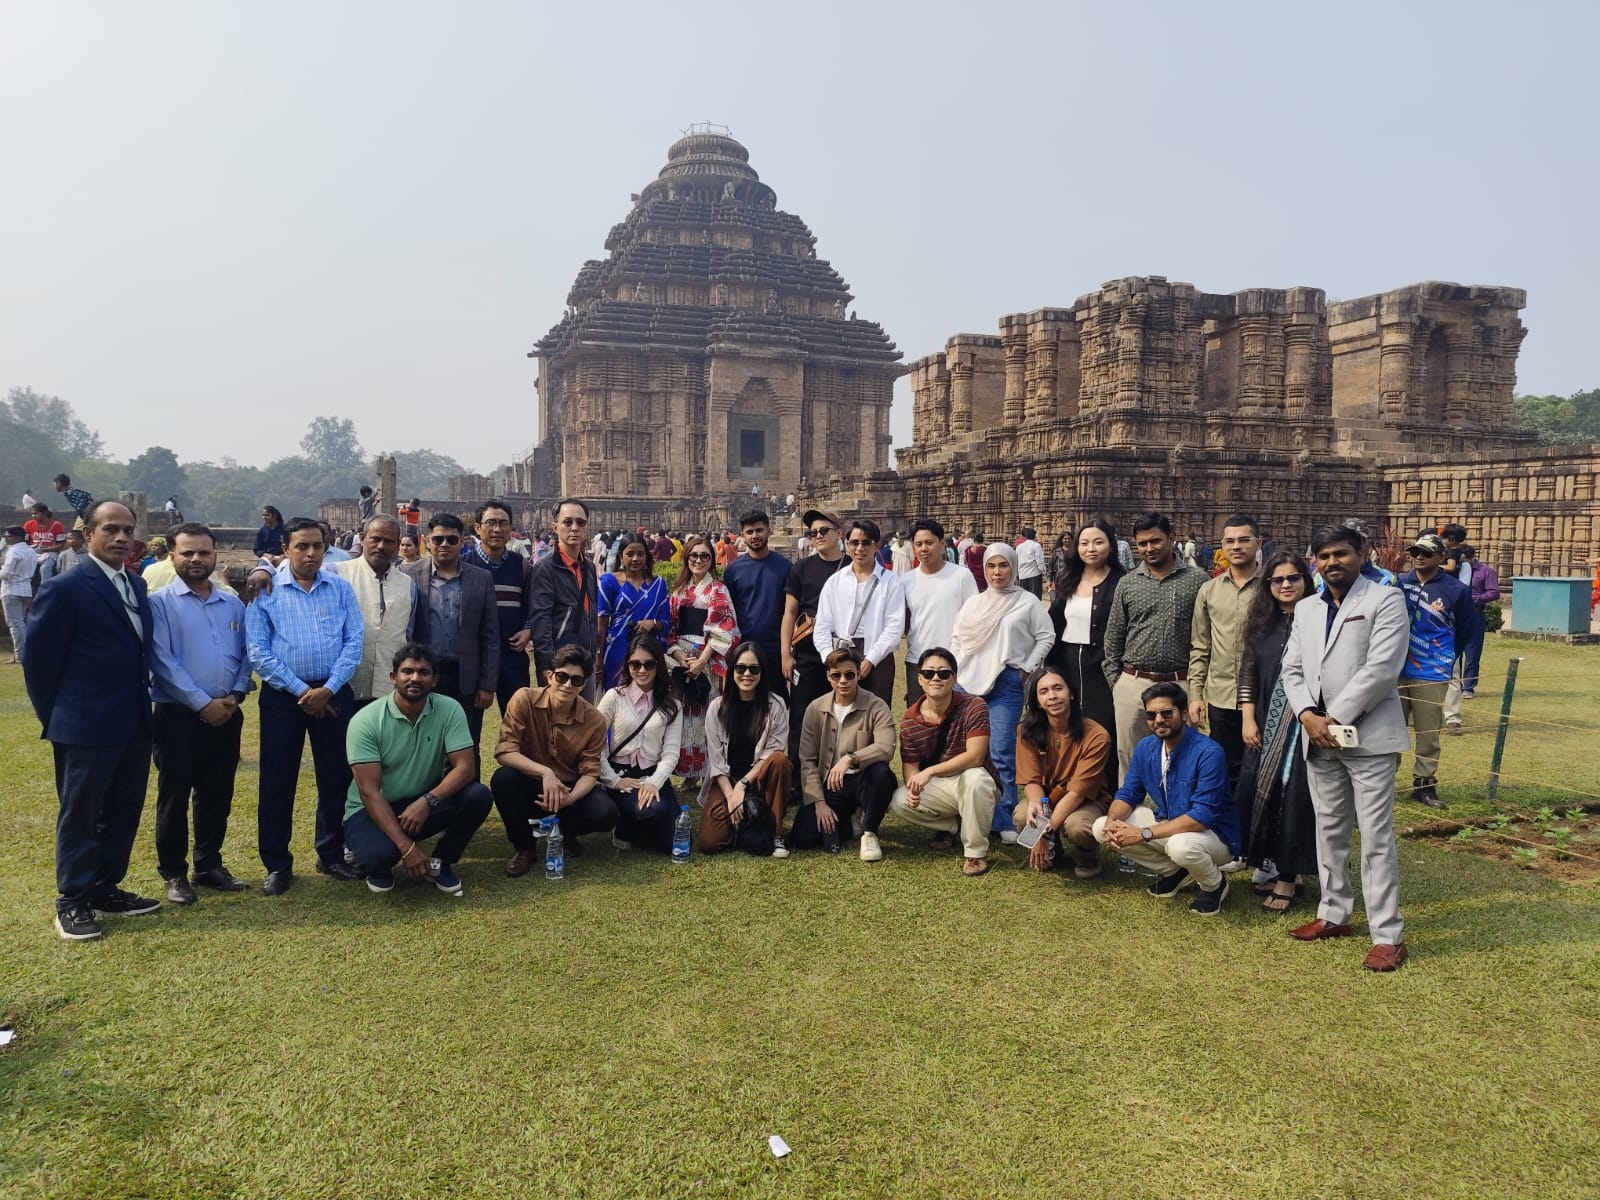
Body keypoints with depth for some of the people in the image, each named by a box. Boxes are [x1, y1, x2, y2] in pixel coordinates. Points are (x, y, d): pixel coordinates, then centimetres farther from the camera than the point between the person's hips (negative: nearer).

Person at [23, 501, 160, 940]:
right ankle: (73, 903, 17)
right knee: (80, 816, 5)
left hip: (134, 724, 7)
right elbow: (38, 657, -9)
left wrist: (142, 705, 12)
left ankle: (107, 890, 28)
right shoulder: (66, 588, -13)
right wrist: (54, 718, -4)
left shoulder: (136, 585, 10)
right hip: (87, 726, -7)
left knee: (124, 812, 14)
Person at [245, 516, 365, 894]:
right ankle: (277, 865, 17)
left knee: (336, 777, 9)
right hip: (282, 696, -2)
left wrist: (327, 689, -11)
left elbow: (354, 641, -1)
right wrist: (301, 691, -12)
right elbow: (258, 651, -7)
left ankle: (332, 855, 24)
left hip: (333, 693, 2)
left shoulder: (340, 588, 4)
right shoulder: (266, 590, -2)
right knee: (276, 782, 4)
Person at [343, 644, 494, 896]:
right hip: (372, 809, -3)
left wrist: (427, 801, -35)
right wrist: (406, 846, -30)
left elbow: (465, 768, -16)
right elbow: (369, 791, -22)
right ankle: (379, 866, 5)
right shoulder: (365, 721, -18)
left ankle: (441, 862, 2)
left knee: (478, 796, -24)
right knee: (377, 854, -35)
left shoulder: (449, 710, -11)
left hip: (424, 805, 3)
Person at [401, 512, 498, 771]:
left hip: (466, 681, 1)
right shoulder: (408, 574, 1)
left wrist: (488, 685, -1)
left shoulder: (482, 579, 4)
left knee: (467, 754, 7)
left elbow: (490, 637, 4)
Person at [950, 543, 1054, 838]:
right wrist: (956, 671, 7)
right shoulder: (973, 603, 13)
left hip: (1007, 686, -4)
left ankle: (1005, 821, 0)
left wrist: (1028, 669, -3)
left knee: (1001, 754, -9)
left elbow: (1046, 637, 2)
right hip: (968, 684, 4)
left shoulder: (1028, 602, 2)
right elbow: (957, 639, 16)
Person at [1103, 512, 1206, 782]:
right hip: (1133, 684, 2)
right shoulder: (1127, 583, 6)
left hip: (1180, 684, -2)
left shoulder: (1197, 581, 1)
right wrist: (1114, 680, 5)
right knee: (1128, 756, 9)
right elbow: (1113, 637, 10)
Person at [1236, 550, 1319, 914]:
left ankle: (1287, 878, 12)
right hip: (1265, 725, 4)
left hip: (1304, 725, -4)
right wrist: (1248, 720, 2)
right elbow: (1248, 673, 8)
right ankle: (1269, 865, 22)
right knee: (1256, 794, 5)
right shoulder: (1260, 623, 8)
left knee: (1294, 798, 1)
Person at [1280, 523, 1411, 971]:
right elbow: (1292, 670, 11)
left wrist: (1333, 719, -15)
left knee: (1376, 837, -4)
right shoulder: (1305, 610, 16)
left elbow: (1380, 669, -14)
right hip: (1318, 737, 6)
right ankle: (1334, 914, 27)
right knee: (1329, 830, 14)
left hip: (1368, 735, -6)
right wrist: (1309, 716, -7)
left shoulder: (1385, 599, -4)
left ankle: (1388, 935, 2)